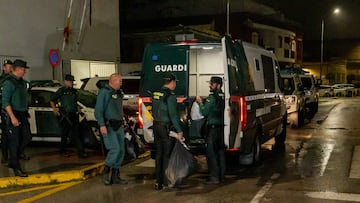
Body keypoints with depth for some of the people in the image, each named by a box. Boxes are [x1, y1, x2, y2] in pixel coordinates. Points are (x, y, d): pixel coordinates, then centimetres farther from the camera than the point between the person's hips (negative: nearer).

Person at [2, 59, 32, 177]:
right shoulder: (9, 82, -13)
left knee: (27, 138, 10)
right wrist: (12, 117, -23)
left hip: (23, 115, 8)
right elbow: (5, 101, -18)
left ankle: (13, 160, 25)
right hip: (14, 115, -8)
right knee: (14, 142, -2)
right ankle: (16, 168, 5)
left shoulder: (22, 82, 13)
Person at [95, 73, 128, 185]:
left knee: (121, 151, 7)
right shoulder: (104, 92, -8)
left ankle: (115, 176, 17)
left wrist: (122, 123, 16)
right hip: (108, 126, -8)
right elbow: (98, 110, -13)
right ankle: (106, 172, 3)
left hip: (119, 125, 8)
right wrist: (102, 125, -23)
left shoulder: (119, 93, 17)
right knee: (115, 149, -17)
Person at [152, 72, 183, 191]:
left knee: (159, 154, 12)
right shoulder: (170, 95, -15)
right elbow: (173, 114, -20)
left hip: (157, 126, 8)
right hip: (167, 128, -8)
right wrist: (179, 131, -17)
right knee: (167, 155, -1)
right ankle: (166, 183, 3)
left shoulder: (156, 94, 10)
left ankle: (158, 182, 18)